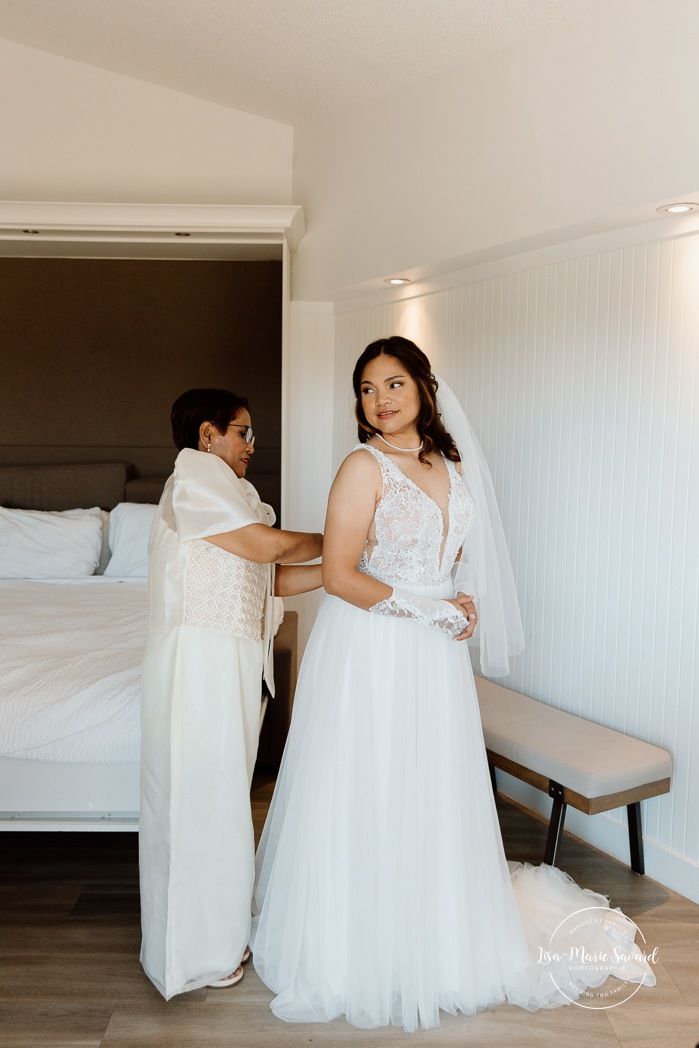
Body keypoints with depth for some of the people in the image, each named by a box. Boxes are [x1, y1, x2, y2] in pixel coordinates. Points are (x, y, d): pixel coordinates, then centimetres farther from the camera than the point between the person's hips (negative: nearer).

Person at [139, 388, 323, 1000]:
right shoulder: (194, 475, -11)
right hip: (198, 658, -9)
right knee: (198, 795, 2)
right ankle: (194, 952, 18)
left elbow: (274, 578, 12)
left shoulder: (234, 492, 18)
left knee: (224, 794, 17)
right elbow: (267, 545, -17)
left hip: (236, 662, 9)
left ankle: (222, 926, 34)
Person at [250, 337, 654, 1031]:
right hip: (370, 649, -6)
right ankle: (357, 951, 26)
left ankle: (433, 939, 36)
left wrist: (458, 606, 1)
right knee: (367, 799, 5)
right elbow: (338, 576, -17)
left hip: (434, 654, 6)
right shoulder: (365, 466, -13)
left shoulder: (451, 464, 7)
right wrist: (430, 609, -15)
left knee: (431, 796, 15)